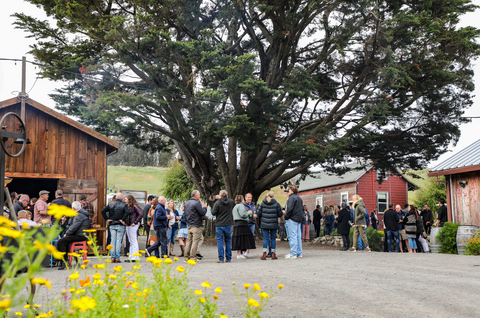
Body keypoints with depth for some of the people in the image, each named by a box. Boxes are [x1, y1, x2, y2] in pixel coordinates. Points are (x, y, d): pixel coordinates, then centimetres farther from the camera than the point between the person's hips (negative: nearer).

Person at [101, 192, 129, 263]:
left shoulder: (111, 205, 7)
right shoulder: (124, 205, -4)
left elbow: (103, 211, -2)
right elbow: (127, 212, -22)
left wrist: (107, 219, -1)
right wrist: (123, 220, -14)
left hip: (112, 225, 3)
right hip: (120, 225, -3)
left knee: (113, 241, 7)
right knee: (118, 241, 0)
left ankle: (112, 257, 7)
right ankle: (117, 258, 0)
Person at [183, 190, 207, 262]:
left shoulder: (187, 203, 13)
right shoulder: (197, 203, -14)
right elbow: (202, 213, -15)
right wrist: (204, 207, 3)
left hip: (189, 225, 8)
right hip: (196, 225, -8)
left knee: (189, 241, 12)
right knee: (195, 241, -4)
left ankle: (186, 256, 12)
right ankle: (193, 257, -5)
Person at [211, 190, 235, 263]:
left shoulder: (217, 203, -12)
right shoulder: (231, 201, 1)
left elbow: (213, 213, -11)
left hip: (219, 225, -3)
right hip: (228, 224, 3)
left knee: (220, 241, 2)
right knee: (228, 241, 11)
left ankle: (221, 258, 0)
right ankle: (228, 258, 14)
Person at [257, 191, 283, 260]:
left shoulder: (262, 203, 0)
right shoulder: (276, 204, -3)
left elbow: (258, 213, 1)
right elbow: (280, 214, -2)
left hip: (264, 224, 1)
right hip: (273, 224, -1)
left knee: (265, 238, 4)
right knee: (273, 238, 9)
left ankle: (264, 254, 0)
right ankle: (273, 254, 10)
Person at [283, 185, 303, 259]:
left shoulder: (292, 198, -11)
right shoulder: (299, 198, 18)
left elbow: (290, 209, -19)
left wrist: (286, 217, -10)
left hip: (292, 219, -9)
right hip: (299, 219, 9)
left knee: (292, 236, -7)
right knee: (298, 236, 11)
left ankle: (293, 254, -8)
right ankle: (299, 253, 14)